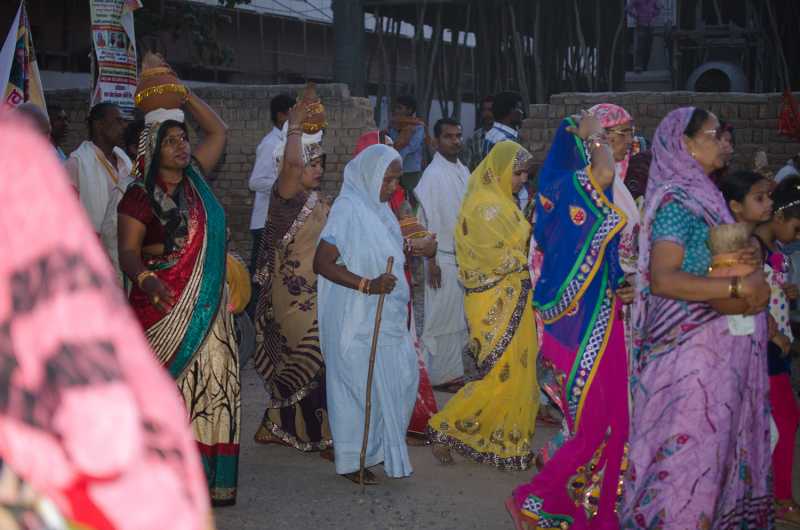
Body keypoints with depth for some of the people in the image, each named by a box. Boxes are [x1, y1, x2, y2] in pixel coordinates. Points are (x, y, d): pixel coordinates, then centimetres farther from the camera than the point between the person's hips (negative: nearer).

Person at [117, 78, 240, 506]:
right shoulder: (139, 196, -5)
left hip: (208, 309, 6)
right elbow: (128, 251, -12)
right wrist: (145, 278, -33)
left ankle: (209, 478, 7)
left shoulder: (195, 179, 11)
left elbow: (218, 131, 20)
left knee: (212, 387, 2)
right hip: (165, 308, -6)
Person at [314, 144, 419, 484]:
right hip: (357, 320, -9)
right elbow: (322, 263, -23)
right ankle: (352, 461, 15)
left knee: (403, 376, 13)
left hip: (387, 316, 9)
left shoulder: (378, 208, 8)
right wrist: (367, 285, -28)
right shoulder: (348, 209, -18)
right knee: (360, 386, 1)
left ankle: (380, 447, 29)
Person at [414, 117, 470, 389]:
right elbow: (428, 221, -14)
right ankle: (441, 373, 10)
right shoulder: (433, 175, -14)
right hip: (443, 257, -7)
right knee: (442, 317, 0)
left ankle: (454, 369, 24)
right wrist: (431, 261, -15)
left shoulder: (463, 171, 8)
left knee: (459, 316, 14)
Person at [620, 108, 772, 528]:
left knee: (712, 439, 15)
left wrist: (746, 262, -3)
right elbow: (663, 279, -25)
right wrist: (738, 287, -23)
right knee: (688, 445, -4)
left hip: (716, 347, 9)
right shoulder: (677, 201, -15)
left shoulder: (702, 196, 12)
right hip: (690, 347, -9)